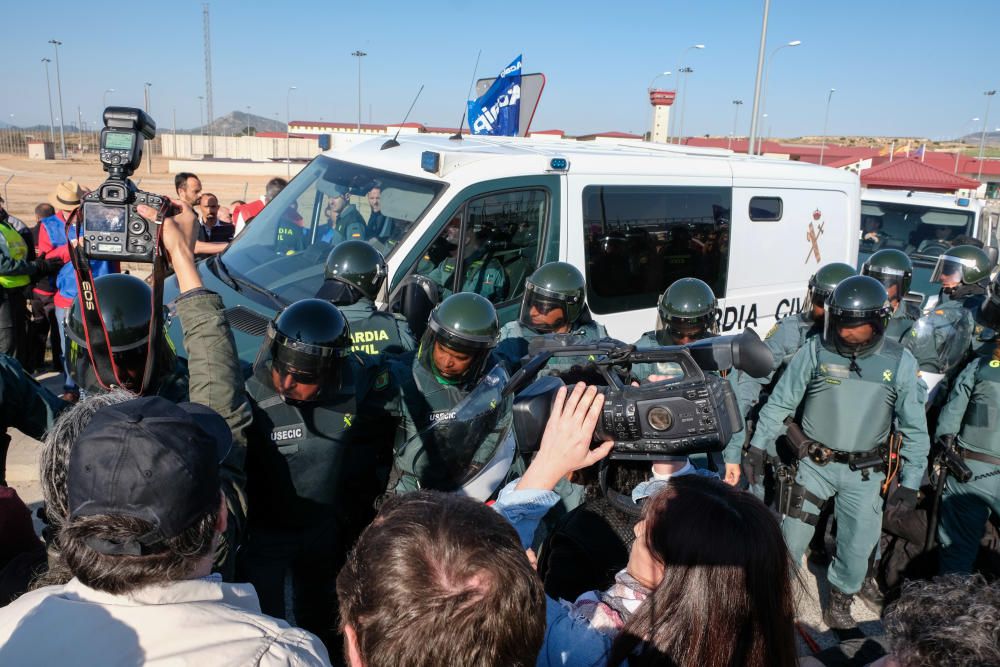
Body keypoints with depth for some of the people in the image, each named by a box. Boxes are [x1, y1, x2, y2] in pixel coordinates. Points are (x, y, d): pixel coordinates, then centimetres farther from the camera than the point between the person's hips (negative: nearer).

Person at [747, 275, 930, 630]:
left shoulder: (900, 362, -8)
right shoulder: (815, 351, -11)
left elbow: (914, 427, -1)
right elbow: (780, 402, -3)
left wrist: (910, 482, -2)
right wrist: (757, 447, -4)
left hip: (864, 471, 1)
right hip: (815, 463, -1)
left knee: (858, 546, 12)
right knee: (791, 537, 4)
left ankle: (840, 602, 37)